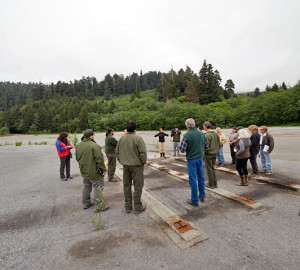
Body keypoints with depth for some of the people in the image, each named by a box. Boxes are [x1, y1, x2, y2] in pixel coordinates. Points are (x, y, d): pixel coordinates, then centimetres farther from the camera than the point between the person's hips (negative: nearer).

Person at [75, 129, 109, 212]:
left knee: (86, 187, 22)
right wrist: (103, 169, -14)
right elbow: (99, 159, -22)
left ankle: (86, 203, 35)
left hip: (84, 171, 8)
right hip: (94, 172, -8)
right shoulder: (94, 145, -23)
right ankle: (99, 206, 9)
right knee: (98, 188, 2)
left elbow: (77, 158, 14)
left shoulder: (78, 145, 3)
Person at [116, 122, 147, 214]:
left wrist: (121, 161, 15)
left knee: (126, 186, 15)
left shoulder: (121, 139, 3)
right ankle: (138, 207, 17)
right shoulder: (138, 138, -14)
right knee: (138, 186, 7)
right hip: (136, 165, -5)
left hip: (125, 166, 6)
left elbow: (117, 152, 8)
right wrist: (143, 162, -3)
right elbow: (143, 152, -18)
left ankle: (128, 207, 27)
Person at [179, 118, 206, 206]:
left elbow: (182, 149, -18)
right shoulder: (201, 133, -1)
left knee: (193, 180, 3)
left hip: (191, 159, -5)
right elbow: (205, 145, 8)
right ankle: (202, 196, 32)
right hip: (200, 158, 5)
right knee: (201, 177, 17)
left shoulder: (186, 135, -18)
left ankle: (194, 201, 14)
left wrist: (181, 145, 2)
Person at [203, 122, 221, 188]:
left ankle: (211, 184, 14)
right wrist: (216, 150, 18)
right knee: (213, 168, 17)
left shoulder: (207, 135, -19)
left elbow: (206, 146, -20)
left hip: (208, 154, -7)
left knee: (209, 169, 4)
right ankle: (215, 183, 23)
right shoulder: (215, 134, 5)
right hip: (214, 153, 7)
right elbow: (219, 144, 10)